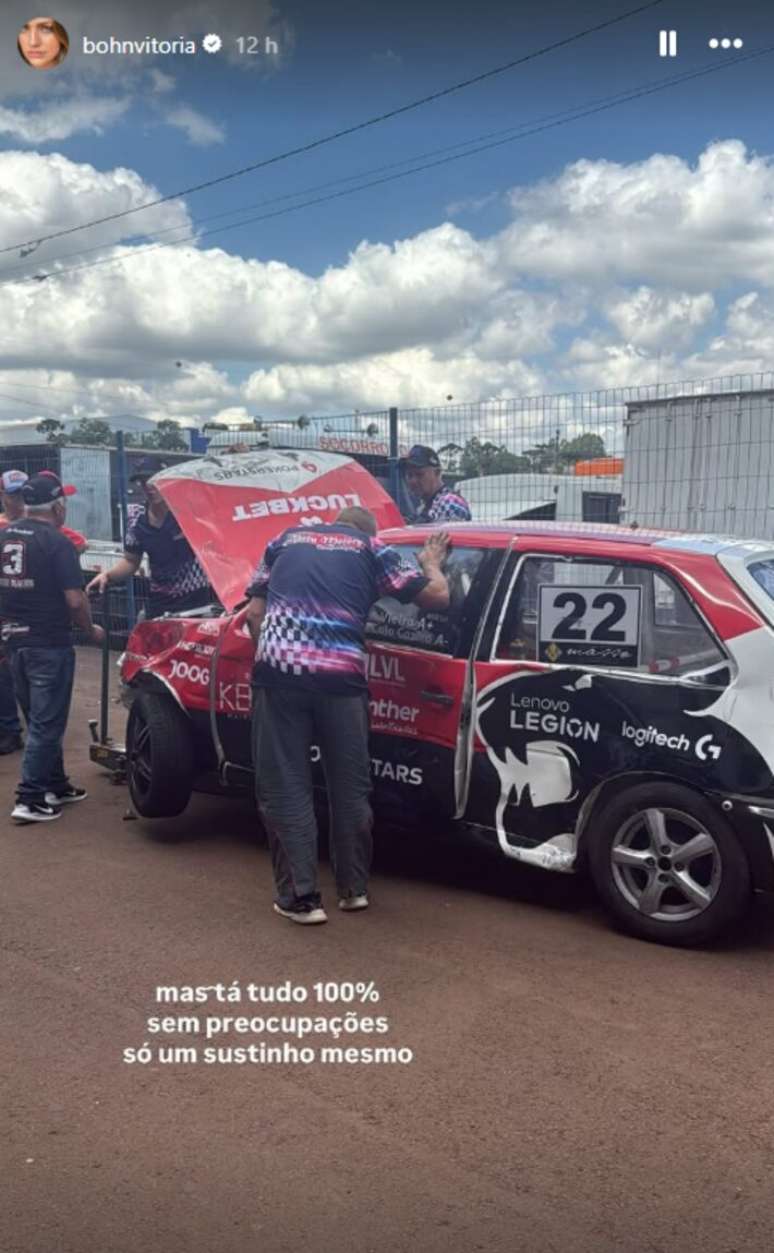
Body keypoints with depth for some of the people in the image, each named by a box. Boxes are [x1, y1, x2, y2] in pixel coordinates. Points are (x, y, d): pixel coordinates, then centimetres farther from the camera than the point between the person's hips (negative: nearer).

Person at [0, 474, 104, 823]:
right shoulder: (57, 542, -14)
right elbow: (75, 600, -18)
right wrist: (91, 630, -1)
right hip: (50, 644, -7)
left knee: (39, 719, 18)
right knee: (46, 723, 1)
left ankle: (55, 785, 28)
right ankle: (29, 799, 2)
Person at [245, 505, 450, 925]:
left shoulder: (287, 539, 25)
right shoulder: (372, 548, 19)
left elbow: (254, 613, 20)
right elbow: (438, 596, 16)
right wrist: (431, 564, 36)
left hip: (278, 670, 1)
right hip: (340, 675, 0)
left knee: (284, 788, 8)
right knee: (350, 787, 15)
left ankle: (300, 897, 9)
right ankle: (353, 888, 26)